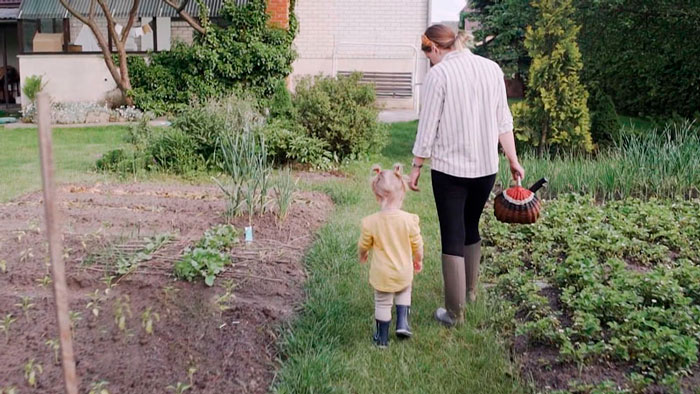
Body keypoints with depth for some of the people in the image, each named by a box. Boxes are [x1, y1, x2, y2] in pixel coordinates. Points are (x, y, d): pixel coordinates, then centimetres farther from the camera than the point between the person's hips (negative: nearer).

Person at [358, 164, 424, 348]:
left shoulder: (370, 222, -20)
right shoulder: (409, 219, -19)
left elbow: (363, 245, -3)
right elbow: (417, 245, -6)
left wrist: (362, 255, 20)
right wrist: (418, 260, 15)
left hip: (381, 274, -1)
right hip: (404, 272, 1)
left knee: (382, 303, 17)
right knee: (404, 291, 31)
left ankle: (382, 338, 28)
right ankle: (402, 322, 19)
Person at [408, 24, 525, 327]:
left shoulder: (438, 73, -11)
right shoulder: (492, 68, 4)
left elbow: (428, 127, -10)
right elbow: (504, 122, 7)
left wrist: (416, 167, 0)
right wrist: (513, 160, 14)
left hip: (449, 168, -5)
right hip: (486, 166, 5)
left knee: (452, 239, 3)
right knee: (471, 230, 23)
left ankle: (455, 313, 9)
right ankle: (470, 291, 38)